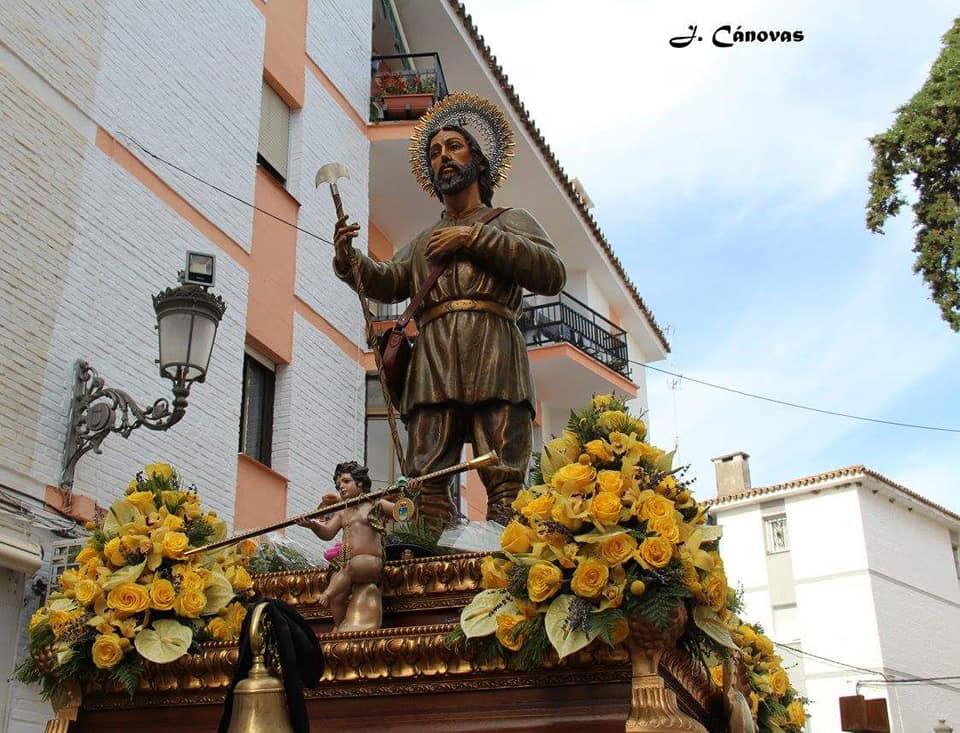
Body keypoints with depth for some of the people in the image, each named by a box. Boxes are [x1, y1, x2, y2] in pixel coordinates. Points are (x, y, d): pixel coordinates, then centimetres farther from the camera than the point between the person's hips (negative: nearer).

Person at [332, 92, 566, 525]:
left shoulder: (510, 221, 21)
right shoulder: (423, 241, 34)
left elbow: (552, 274, 3)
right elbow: (388, 284, 20)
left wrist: (474, 238, 0)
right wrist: (349, 260, -1)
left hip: (493, 351, -3)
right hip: (433, 360, 4)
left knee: (505, 480, -15)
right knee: (427, 477, -11)